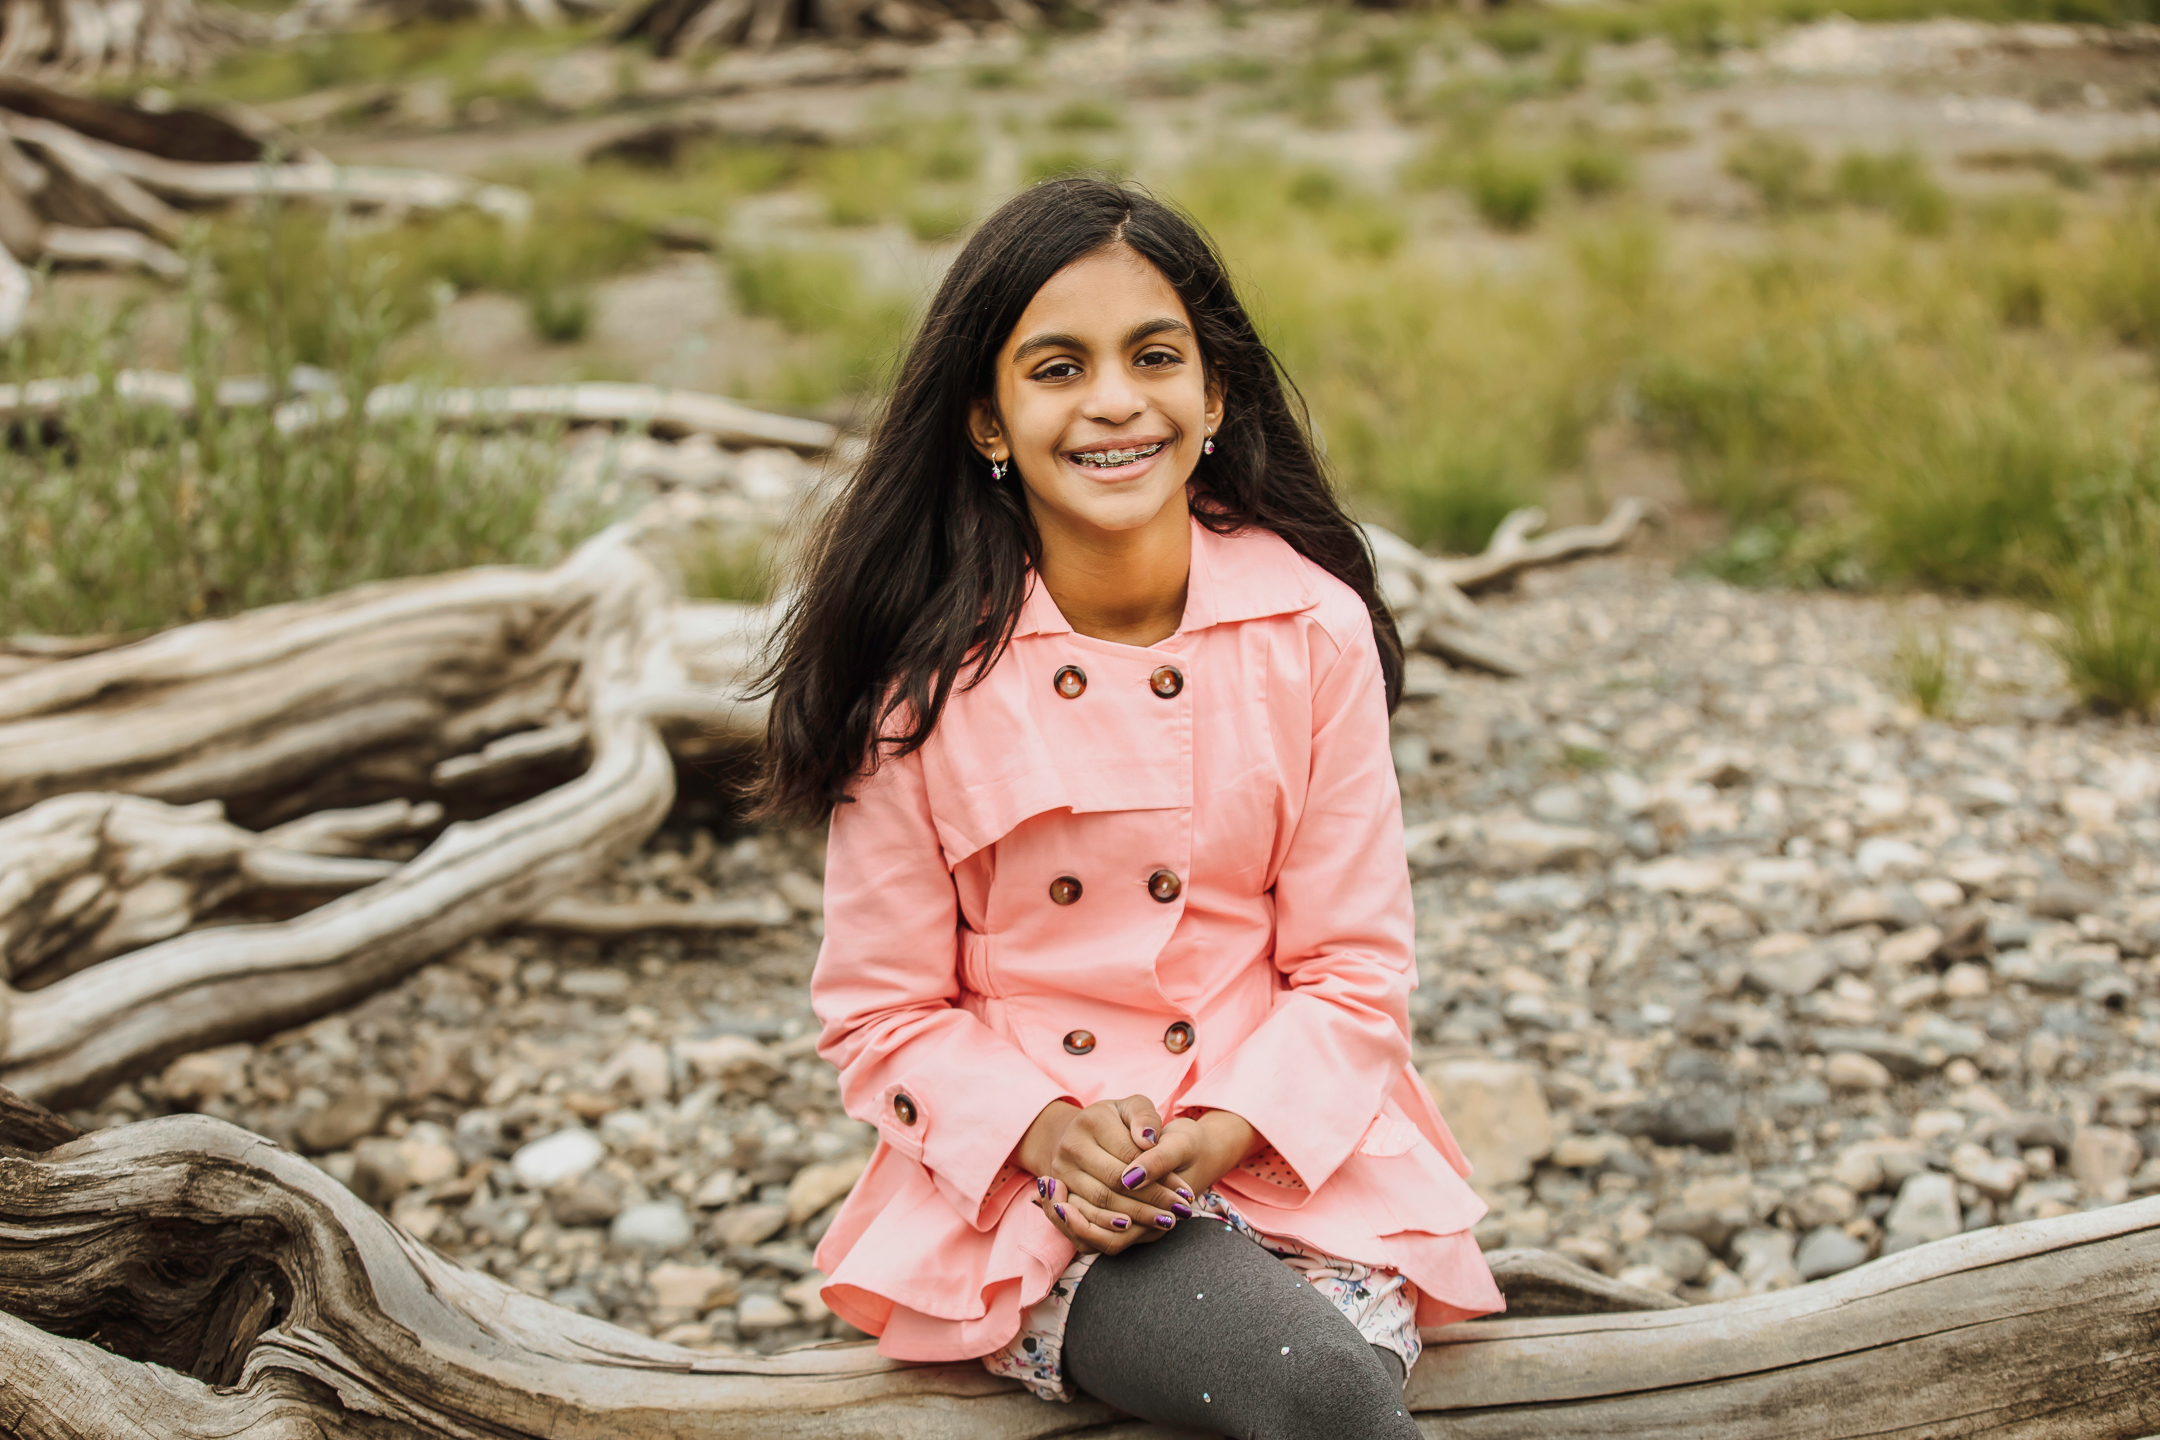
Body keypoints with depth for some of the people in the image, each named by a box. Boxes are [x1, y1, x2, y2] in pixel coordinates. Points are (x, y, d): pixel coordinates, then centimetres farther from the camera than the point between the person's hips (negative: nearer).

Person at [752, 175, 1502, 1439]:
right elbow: (885, 1012, 1)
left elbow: (1352, 968, 1)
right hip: (1033, 1179, -2)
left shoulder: (1311, 630, -3)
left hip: (1290, 1138, 2)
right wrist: (1049, 1133, -16)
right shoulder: (927, 676, -5)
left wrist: (1227, 1131, -15)